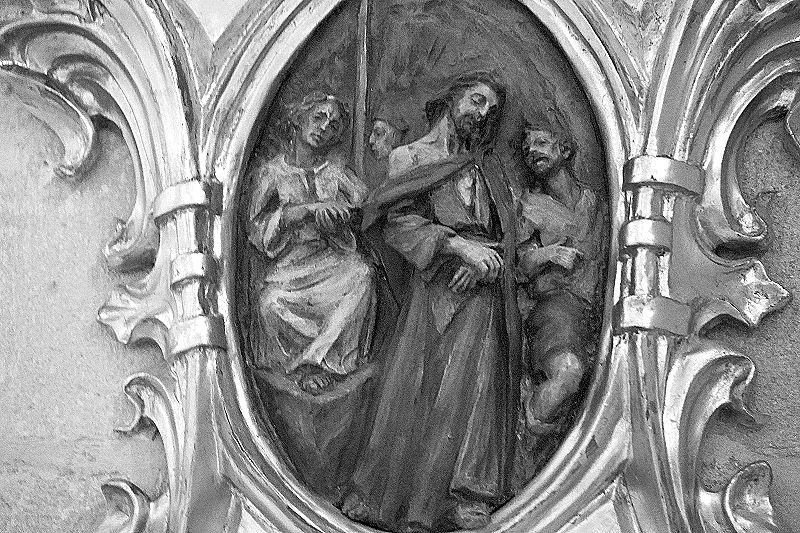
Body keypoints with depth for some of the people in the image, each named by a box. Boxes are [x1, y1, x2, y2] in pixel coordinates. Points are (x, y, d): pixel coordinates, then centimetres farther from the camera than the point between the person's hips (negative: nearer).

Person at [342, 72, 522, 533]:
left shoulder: (489, 165, 20)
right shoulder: (411, 158, 9)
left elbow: (506, 231, 14)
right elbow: (400, 221, -4)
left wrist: (483, 261, -7)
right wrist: (459, 245, -14)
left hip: (481, 285, 3)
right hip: (433, 286, -3)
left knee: (469, 383, -8)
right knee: (418, 386, -9)